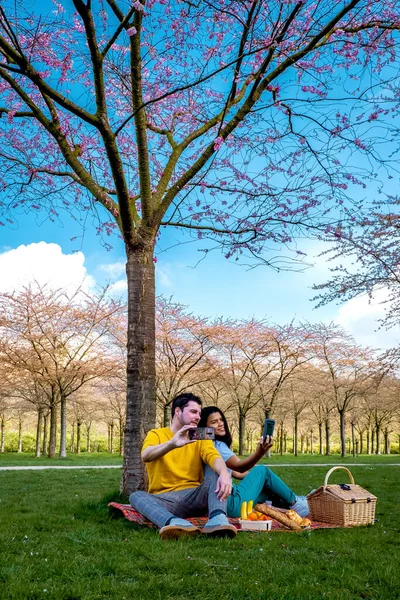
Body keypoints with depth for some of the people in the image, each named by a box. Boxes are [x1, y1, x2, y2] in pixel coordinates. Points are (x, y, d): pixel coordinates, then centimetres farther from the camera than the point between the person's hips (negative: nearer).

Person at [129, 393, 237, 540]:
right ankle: (175, 523, -56)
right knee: (136, 496, -29)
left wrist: (224, 474, -34)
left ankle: (217, 520, -48)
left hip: (194, 497, 2)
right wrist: (172, 444, -37)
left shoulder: (201, 438, 13)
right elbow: (145, 456, -17)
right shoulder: (156, 434, 7)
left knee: (218, 472, -21)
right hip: (164, 499, -2)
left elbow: (214, 457, -9)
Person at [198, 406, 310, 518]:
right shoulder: (216, 445, -13)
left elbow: (236, 473, 18)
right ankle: (294, 503, 14)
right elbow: (239, 467, -27)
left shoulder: (217, 445, 17)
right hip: (230, 504, -10)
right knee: (262, 470, 1)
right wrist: (259, 453, -42)